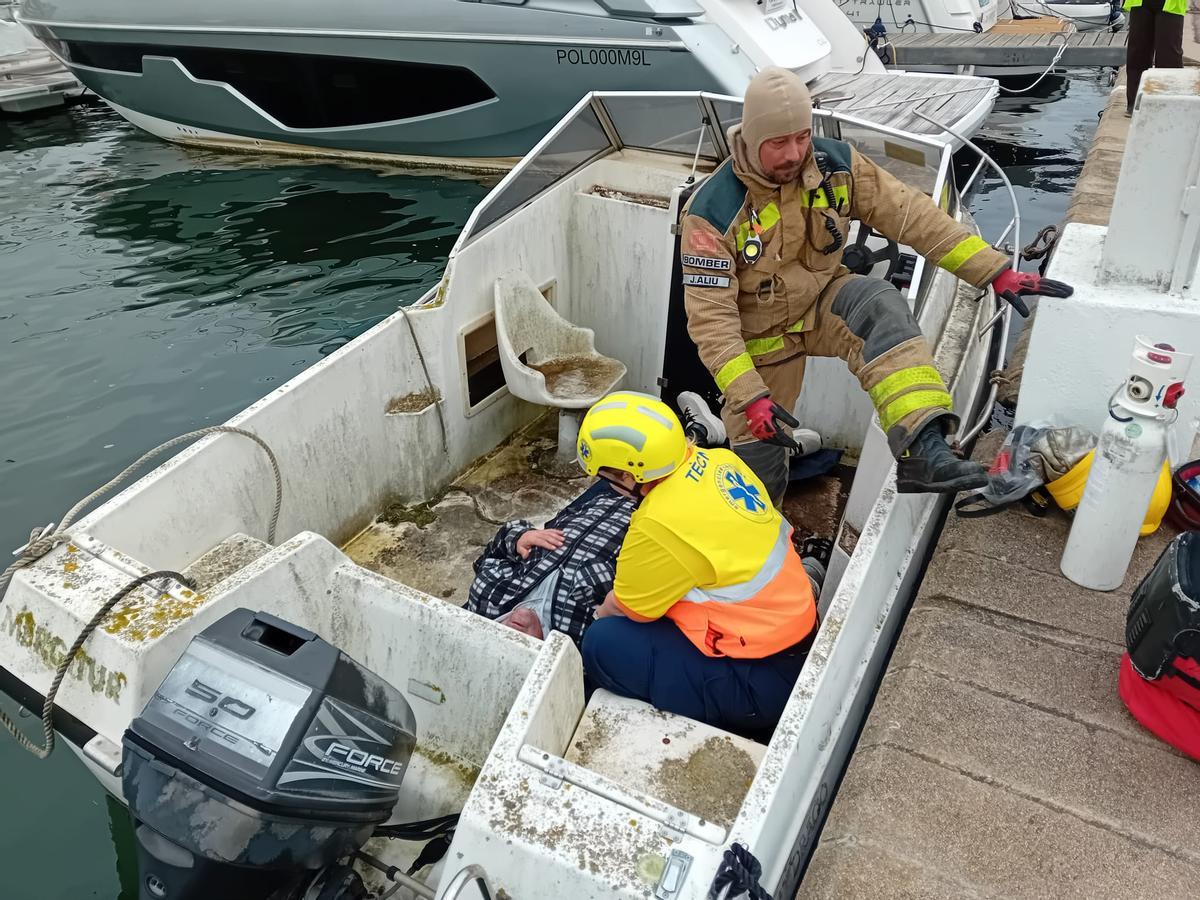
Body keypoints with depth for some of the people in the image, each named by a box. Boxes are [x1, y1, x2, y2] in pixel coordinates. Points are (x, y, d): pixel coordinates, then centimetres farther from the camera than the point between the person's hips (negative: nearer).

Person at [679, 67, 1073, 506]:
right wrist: (749, 398, -36)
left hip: (821, 301, 2)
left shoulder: (836, 165, -15)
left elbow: (911, 215, -13)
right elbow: (711, 319, -28)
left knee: (880, 305, -32)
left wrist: (996, 271, -17)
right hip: (760, 336, -2)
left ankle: (923, 452, -42)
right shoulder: (713, 212, -27)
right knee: (758, 459, 5)